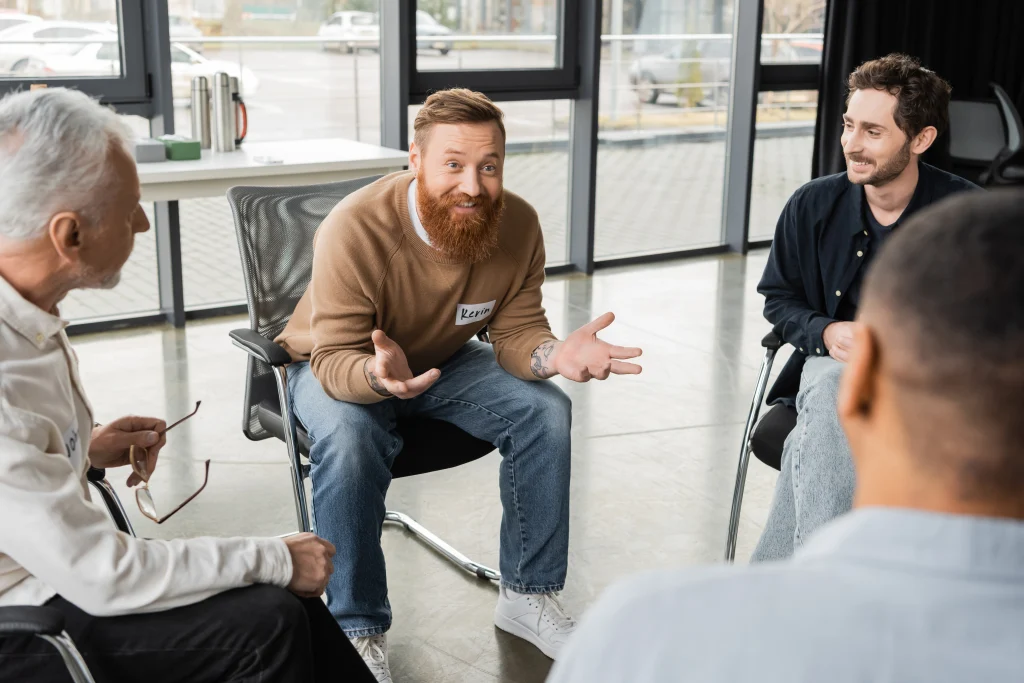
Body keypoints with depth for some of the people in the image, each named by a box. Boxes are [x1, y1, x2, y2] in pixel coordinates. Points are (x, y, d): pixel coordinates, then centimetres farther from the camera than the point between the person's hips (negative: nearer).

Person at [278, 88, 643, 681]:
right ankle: (358, 631, -16)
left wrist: (552, 355, -35)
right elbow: (336, 359, -29)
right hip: (339, 366, -4)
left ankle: (527, 595, 2)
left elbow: (517, 330, -11)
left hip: (444, 361, 4)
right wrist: (378, 375, -53)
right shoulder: (354, 230, -33)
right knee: (349, 439, -35)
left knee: (546, 412, -15)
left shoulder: (518, 224, -19)